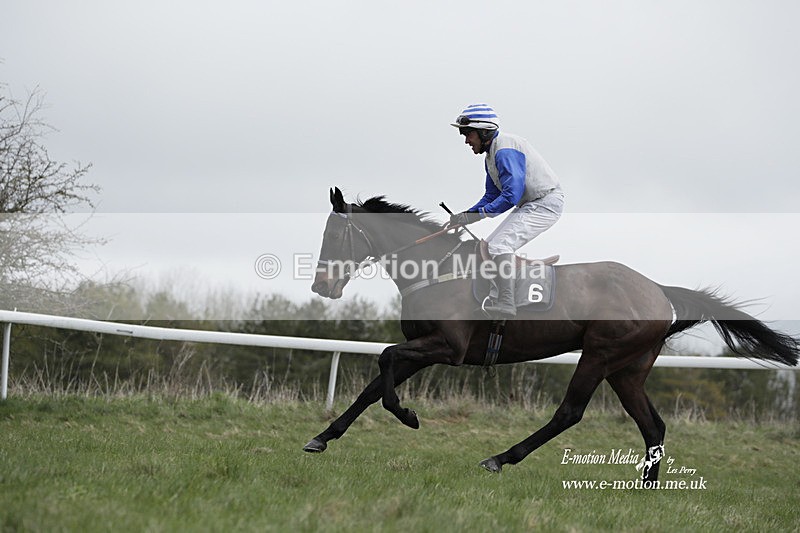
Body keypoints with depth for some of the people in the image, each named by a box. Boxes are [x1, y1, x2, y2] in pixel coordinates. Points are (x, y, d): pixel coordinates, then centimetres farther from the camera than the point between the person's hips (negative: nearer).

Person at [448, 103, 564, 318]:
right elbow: (492, 195, 16)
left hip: (546, 203, -11)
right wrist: (465, 216, 1)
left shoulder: (505, 151, -22)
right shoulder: (492, 153, 12)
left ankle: (506, 304, -27)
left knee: (499, 246, -23)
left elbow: (511, 195, -29)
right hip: (529, 205, 11)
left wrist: (477, 214, -21)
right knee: (490, 246, 14)